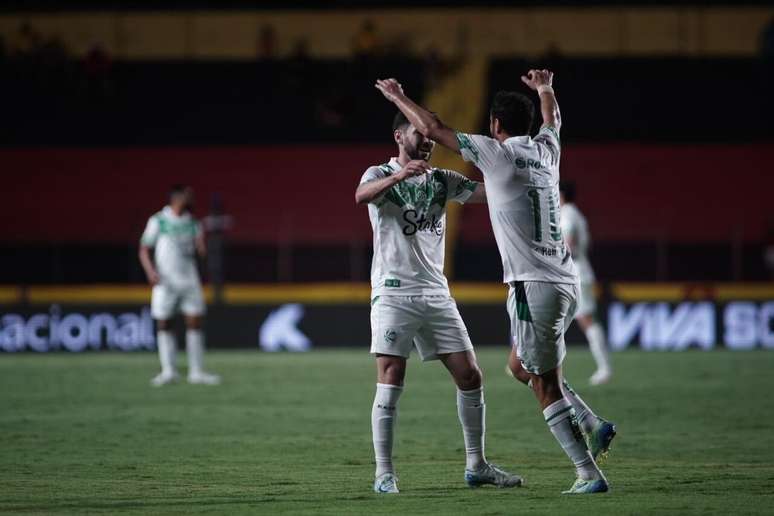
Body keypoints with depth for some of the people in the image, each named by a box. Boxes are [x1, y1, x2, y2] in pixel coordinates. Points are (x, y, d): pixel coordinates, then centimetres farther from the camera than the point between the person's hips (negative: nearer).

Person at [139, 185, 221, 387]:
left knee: (194, 323, 0)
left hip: (189, 279, 3)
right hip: (166, 281, -3)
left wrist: (201, 243, -14)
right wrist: (150, 271, -17)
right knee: (163, 325, -1)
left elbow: (201, 251, 5)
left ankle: (196, 372, 5)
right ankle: (168, 371, 7)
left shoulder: (192, 223, 8)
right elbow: (144, 250, -2)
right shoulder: (158, 221, -3)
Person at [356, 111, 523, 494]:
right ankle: (384, 473, -5)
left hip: (436, 294, 5)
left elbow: (489, 191, 3)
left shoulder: (441, 180, 13)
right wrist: (398, 176, -41)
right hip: (394, 293, -5)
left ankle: (476, 466, 13)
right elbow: (361, 196, -24)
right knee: (390, 383, -10)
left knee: (470, 376, 3)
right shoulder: (380, 174, -1)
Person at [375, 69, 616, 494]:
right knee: (521, 366, 23)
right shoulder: (546, 151, 12)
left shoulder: (497, 154, -7)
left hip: (534, 285, -8)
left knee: (547, 386, -2)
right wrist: (544, 89, 57)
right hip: (565, 282, 8)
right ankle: (593, 425, 11)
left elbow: (432, 128, -1)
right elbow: (553, 120, 37)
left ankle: (589, 474, -6)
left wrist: (397, 96, 14)